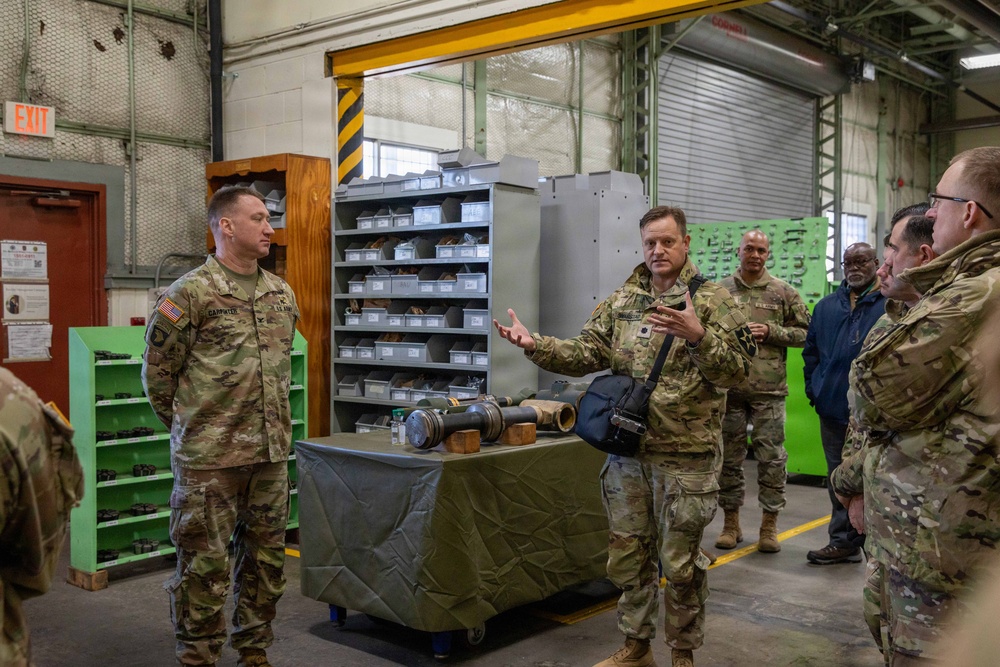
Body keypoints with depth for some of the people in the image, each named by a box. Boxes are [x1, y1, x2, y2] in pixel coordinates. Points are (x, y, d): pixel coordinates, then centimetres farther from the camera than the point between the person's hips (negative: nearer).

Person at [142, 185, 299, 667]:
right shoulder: (191, 293, -9)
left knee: (267, 559, 14)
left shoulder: (282, 294, 10)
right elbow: (157, 371, -3)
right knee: (204, 564, 2)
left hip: (272, 453, 6)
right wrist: (190, 427, 3)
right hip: (209, 460, -6)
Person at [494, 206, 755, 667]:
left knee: (681, 561, 7)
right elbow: (586, 354, 4)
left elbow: (737, 369, -12)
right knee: (628, 556, 14)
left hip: (686, 455, -4)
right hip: (627, 451, 4)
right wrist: (535, 346, -11)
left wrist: (697, 336, -29)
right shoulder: (620, 302, 8)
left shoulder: (712, 300, -5)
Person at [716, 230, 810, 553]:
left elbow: (805, 332, 4)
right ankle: (731, 522, 21)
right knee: (729, 457, 9)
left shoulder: (783, 292, 4)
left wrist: (771, 331, -10)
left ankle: (769, 525, 14)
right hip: (728, 387, 1)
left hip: (768, 391, -1)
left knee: (771, 458, 2)